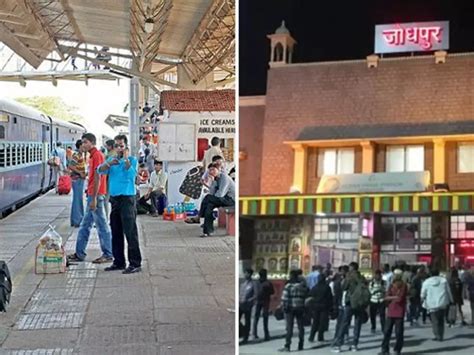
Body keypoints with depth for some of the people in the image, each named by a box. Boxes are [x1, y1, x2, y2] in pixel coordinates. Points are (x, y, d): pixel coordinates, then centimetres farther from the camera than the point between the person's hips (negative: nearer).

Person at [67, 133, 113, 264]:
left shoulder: (97, 155, -14)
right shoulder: (93, 156, 16)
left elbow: (97, 178, -19)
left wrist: (94, 198, -21)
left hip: (96, 196, -10)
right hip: (92, 195, 10)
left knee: (102, 226, -3)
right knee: (84, 226, 13)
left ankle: (107, 255, 3)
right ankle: (79, 254, 19)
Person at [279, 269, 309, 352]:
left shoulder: (288, 286, -11)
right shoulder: (303, 286, 5)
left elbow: (284, 298, -13)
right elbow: (306, 297, 10)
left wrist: (284, 307, -6)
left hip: (290, 308, -4)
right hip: (300, 308, 4)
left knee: (289, 327, -3)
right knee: (300, 327, 12)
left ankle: (287, 346, -7)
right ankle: (301, 345, 16)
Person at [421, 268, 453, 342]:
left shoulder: (426, 282, -1)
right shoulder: (444, 280, 1)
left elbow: (423, 295, 4)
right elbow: (448, 292, 6)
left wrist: (423, 300, 24)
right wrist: (450, 300, 18)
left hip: (432, 305, -2)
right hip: (443, 304, 2)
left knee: (435, 321, 2)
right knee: (441, 320, 13)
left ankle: (438, 336, -10)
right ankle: (441, 336, 13)